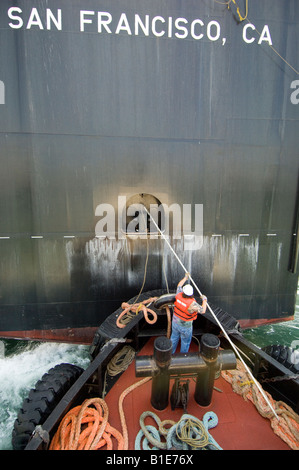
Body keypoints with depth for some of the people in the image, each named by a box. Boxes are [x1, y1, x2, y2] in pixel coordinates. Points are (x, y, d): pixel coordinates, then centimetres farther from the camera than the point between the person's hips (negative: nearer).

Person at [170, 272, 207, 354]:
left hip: (175, 322, 5)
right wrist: (204, 300, -9)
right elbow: (203, 310, -24)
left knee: (174, 338, 25)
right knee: (185, 342, 20)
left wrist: (186, 277, 13)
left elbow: (179, 285, 1)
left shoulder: (179, 295, -19)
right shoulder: (192, 303, -33)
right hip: (185, 326, -5)